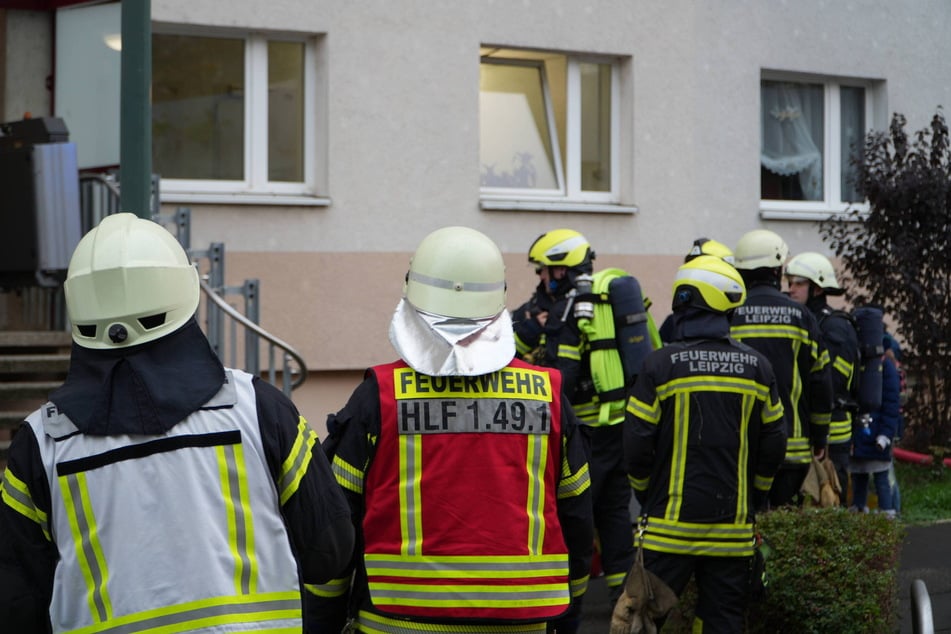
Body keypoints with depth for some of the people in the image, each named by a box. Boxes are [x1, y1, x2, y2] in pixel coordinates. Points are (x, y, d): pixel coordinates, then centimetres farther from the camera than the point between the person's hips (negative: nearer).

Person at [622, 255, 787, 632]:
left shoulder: (661, 365, -9)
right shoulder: (757, 367, 2)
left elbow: (637, 443, -6)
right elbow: (773, 443, 8)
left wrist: (647, 496, 11)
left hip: (670, 526, -3)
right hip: (733, 528, 3)